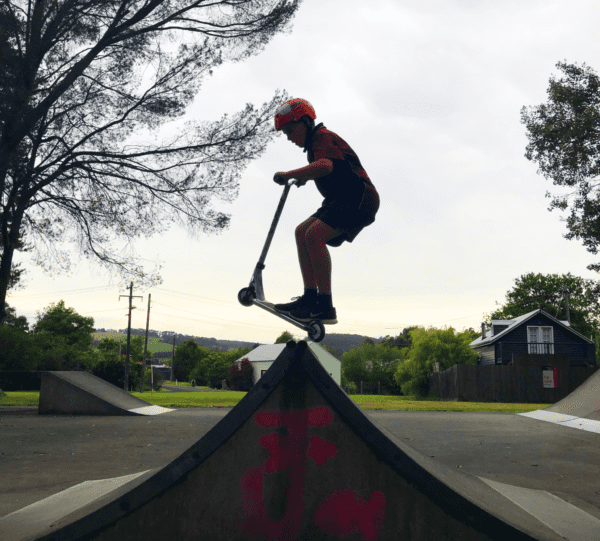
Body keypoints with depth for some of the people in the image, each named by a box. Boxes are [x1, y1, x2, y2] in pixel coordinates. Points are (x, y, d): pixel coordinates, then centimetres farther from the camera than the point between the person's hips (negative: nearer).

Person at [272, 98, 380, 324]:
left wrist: (289, 175, -33)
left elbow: (325, 166, -34)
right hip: (341, 201, 11)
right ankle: (310, 297, 1)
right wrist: (304, 177, 28)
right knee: (302, 232, 3)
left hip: (359, 200, -11)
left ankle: (325, 306, -21)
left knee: (314, 235, -23)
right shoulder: (315, 142, 21)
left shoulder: (323, 138, -11)